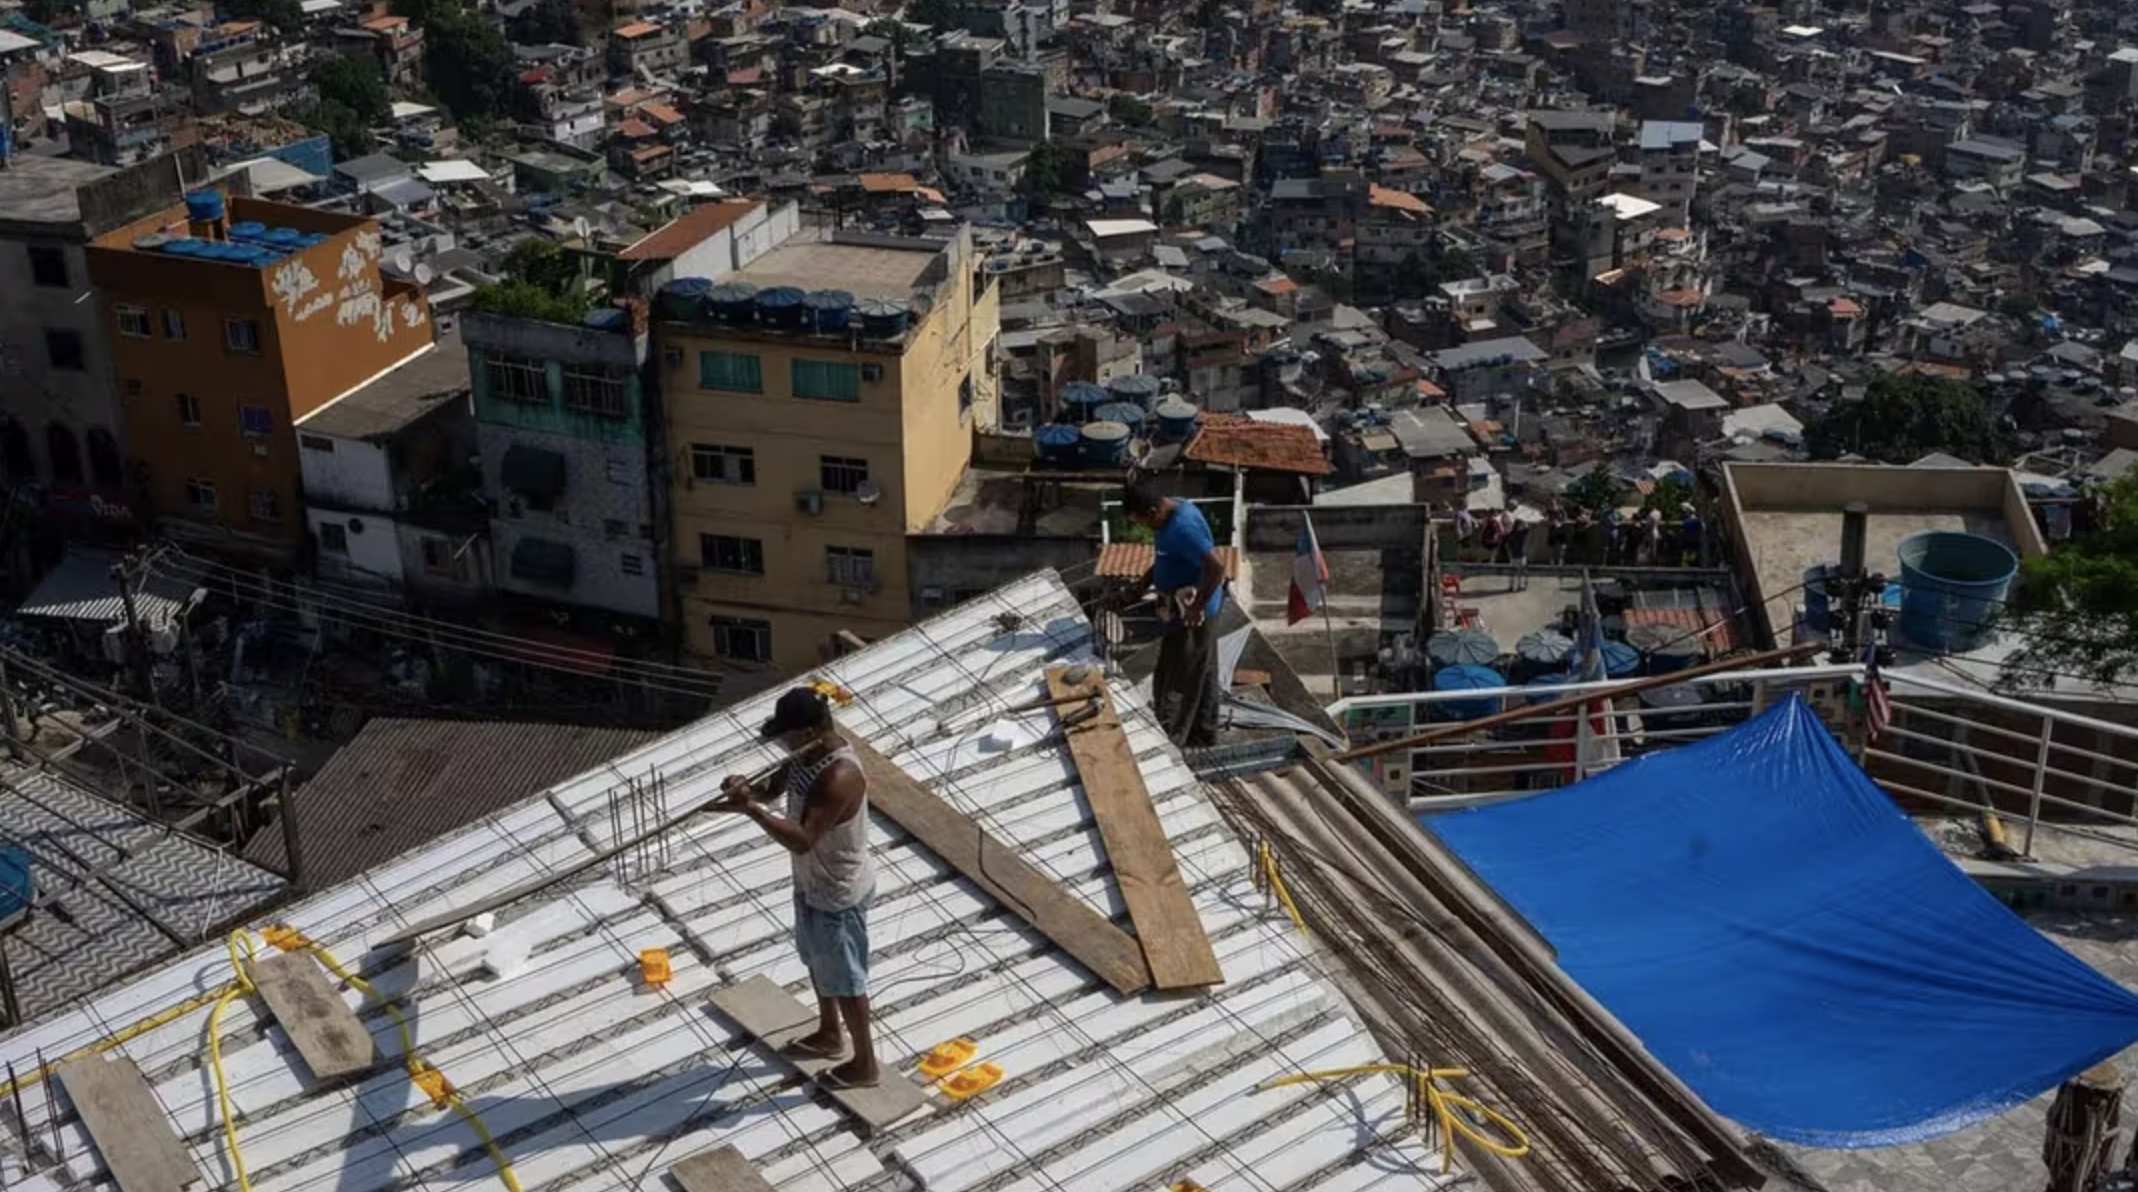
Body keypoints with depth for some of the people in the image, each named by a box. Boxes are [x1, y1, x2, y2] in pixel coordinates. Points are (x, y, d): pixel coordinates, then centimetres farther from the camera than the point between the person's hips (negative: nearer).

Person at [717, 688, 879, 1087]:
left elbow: (801, 839, -38)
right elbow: (774, 787, 5)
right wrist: (749, 789, -18)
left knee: (845, 979, 9)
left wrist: (750, 809, -43)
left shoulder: (839, 777, -36)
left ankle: (865, 1064, 29)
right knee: (818, 963, 28)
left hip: (839, 893, -10)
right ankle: (829, 1035, 51)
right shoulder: (806, 753, -7)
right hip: (812, 882, 10)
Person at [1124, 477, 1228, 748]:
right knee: (1201, 677, 21)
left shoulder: (1182, 528, -29)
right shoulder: (1173, 513, 2)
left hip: (1190, 616, -10)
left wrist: (1197, 607, -27)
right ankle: (1203, 738, 34)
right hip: (1186, 611, 10)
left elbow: (1216, 566, -35)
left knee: (1173, 683, 3)